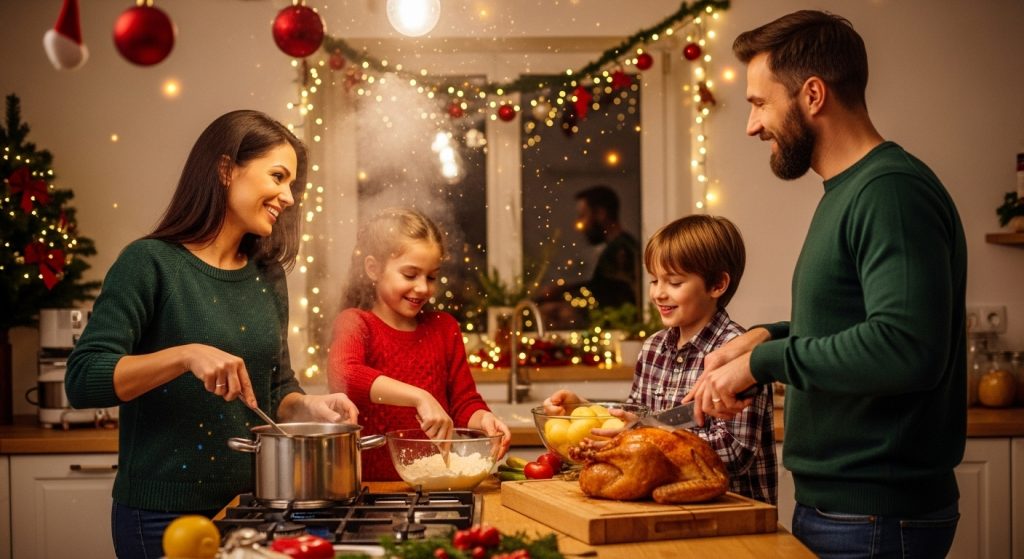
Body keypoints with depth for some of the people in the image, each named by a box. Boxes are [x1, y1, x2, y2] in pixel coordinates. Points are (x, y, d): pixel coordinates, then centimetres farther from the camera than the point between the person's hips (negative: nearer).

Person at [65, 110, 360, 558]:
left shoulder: (267, 275, 8)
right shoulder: (150, 263, -10)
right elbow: (82, 380, -18)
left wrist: (308, 406, -5)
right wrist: (186, 354, -29)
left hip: (249, 504, 6)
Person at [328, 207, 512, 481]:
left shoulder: (444, 327, 14)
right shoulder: (355, 323, 0)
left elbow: (464, 402, 15)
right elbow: (343, 375, -21)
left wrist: (483, 419, -8)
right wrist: (420, 398, -30)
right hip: (371, 483, -4)